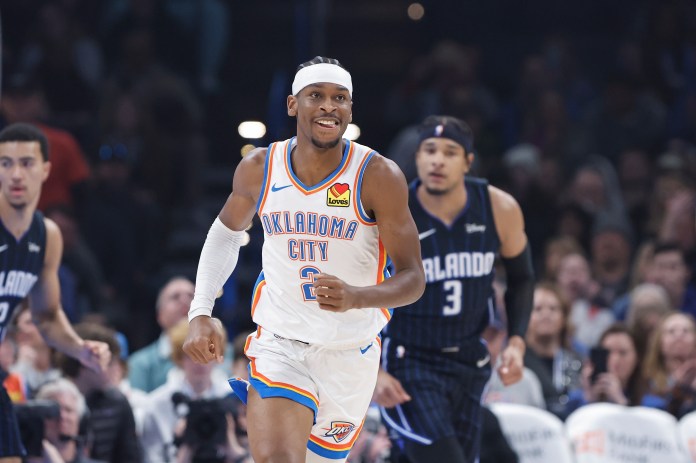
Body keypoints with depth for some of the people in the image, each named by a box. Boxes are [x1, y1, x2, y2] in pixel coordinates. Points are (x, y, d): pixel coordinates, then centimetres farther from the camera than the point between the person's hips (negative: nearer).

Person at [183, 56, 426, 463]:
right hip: (279, 346, 0)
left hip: (349, 354, 0)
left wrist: (357, 297, -35)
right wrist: (201, 313, 3)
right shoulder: (258, 169, -5)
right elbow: (226, 232, 16)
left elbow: (413, 279, -14)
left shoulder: (378, 176, -14)